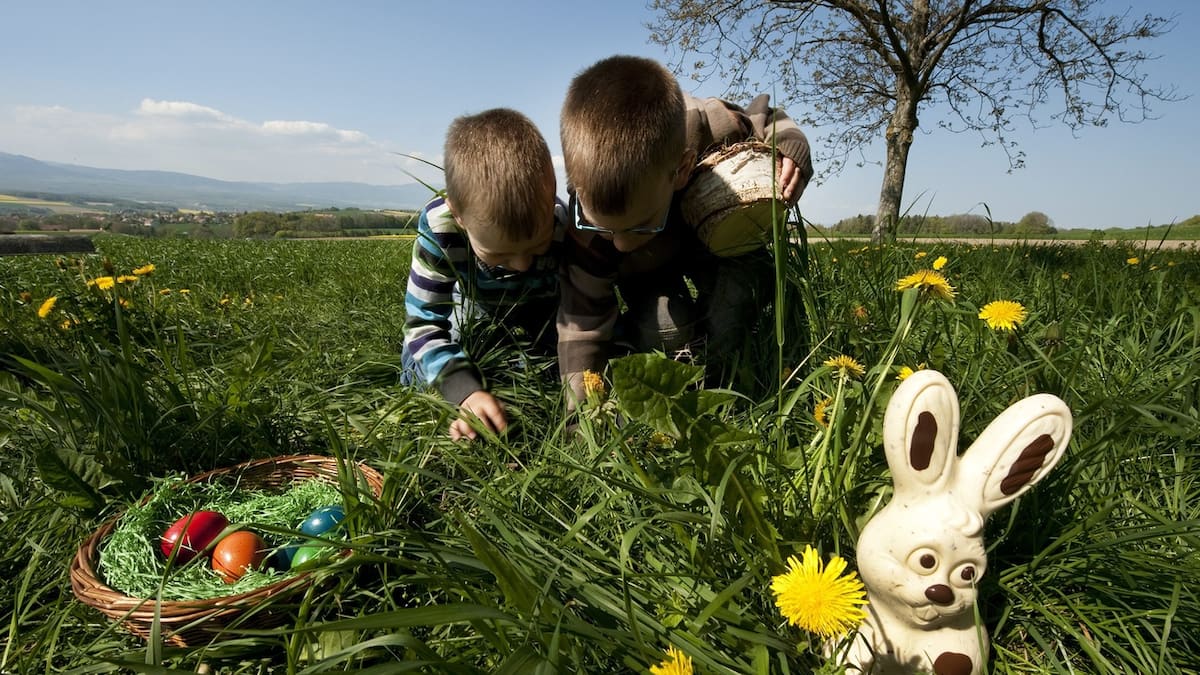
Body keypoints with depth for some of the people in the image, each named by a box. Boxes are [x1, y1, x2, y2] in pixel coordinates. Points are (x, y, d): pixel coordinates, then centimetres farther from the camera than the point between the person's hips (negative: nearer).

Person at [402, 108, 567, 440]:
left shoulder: (566, 229, -39)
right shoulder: (439, 226, -37)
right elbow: (422, 323, -31)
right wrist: (465, 390, -47)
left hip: (548, 318, 0)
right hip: (476, 311, 1)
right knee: (420, 376, -3)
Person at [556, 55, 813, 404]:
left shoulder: (710, 129, -40)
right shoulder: (593, 209, -38)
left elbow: (768, 121, -14)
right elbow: (584, 325, -31)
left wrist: (790, 151, -35)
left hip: (719, 236, 2)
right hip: (647, 269, -1)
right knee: (665, 329, -29)